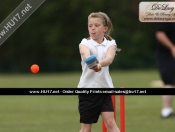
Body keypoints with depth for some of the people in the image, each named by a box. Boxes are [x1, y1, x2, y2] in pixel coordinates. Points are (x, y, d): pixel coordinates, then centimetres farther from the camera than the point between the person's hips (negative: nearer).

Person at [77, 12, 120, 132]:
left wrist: (100, 64, -46)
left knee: (110, 122, -8)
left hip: (104, 88, 1)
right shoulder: (85, 43, -5)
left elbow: (109, 58, -22)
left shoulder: (110, 43, 0)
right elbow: (85, 54, -31)